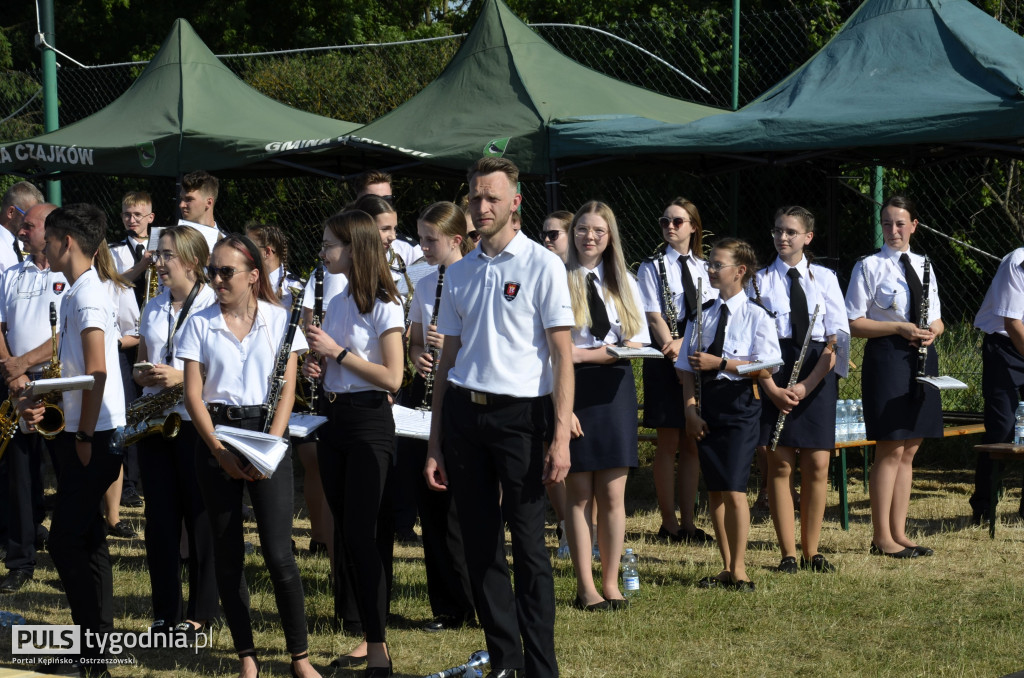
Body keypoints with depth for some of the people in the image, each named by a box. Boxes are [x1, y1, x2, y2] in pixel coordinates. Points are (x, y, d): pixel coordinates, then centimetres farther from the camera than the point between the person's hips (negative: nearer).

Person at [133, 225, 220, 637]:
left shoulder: (213, 306, -7)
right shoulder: (153, 308, 14)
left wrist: (183, 377, -20)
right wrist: (143, 375, -2)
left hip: (197, 422, -6)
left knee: (200, 517, 0)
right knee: (160, 517, 6)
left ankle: (201, 612, 9)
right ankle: (166, 611, 13)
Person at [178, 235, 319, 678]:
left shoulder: (279, 320, 2)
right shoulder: (200, 324, 4)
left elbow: (287, 389, -1)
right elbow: (193, 394, -1)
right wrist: (219, 451, -12)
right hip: (216, 436, 2)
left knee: (278, 554, -9)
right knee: (227, 554, 4)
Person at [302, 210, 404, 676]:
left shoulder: (383, 306, -11)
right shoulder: (337, 303, 12)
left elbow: (392, 378, -17)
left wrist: (338, 352, -17)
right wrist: (317, 368, 2)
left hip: (369, 423, -8)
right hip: (334, 420, 8)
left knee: (361, 535, -10)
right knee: (346, 534, 9)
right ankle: (370, 635, 17)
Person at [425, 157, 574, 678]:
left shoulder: (542, 265, -2)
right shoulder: (458, 274, 13)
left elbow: (562, 354, -5)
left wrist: (560, 437, -13)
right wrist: (435, 444, 13)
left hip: (519, 414, -5)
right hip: (463, 413, 5)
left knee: (528, 543, -4)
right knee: (480, 544, 7)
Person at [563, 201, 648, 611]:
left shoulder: (623, 283, 12)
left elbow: (638, 342, 4)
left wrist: (586, 354, -10)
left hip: (614, 390, 3)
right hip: (573, 389, -3)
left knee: (612, 494, 1)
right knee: (579, 493, 0)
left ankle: (611, 583, 8)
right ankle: (586, 588, 4)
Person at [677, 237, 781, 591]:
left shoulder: (755, 315, -4)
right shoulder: (701, 315, 10)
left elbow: (764, 368, -12)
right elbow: (688, 368, 9)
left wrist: (720, 363, -16)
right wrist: (690, 411, -1)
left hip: (740, 402, -5)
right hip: (707, 403, 5)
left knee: (734, 489, -10)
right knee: (714, 489, 7)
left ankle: (739, 569, 1)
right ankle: (726, 568, 16)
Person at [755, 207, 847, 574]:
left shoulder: (824, 279, 6)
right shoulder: (760, 280, 4)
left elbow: (837, 340, 0)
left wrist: (806, 385, -11)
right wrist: (772, 388, -13)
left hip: (818, 375, 1)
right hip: (774, 372, -1)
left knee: (817, 464, -1)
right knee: (781, 464, -1)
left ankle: (812, 552, 9)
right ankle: (788, 553, 5)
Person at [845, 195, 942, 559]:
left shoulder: (924, 266, 13)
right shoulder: (869, 267, -3)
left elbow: (936, 321, 18)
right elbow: (854, 323, -7)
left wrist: (931, 332, -6)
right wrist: (899, 328, -17)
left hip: (920, 359, 6)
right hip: (886, 357, -6)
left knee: (909, 450, 8)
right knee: (891, 450, -7)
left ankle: (899, 532, 14)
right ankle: (882, 538, -1)